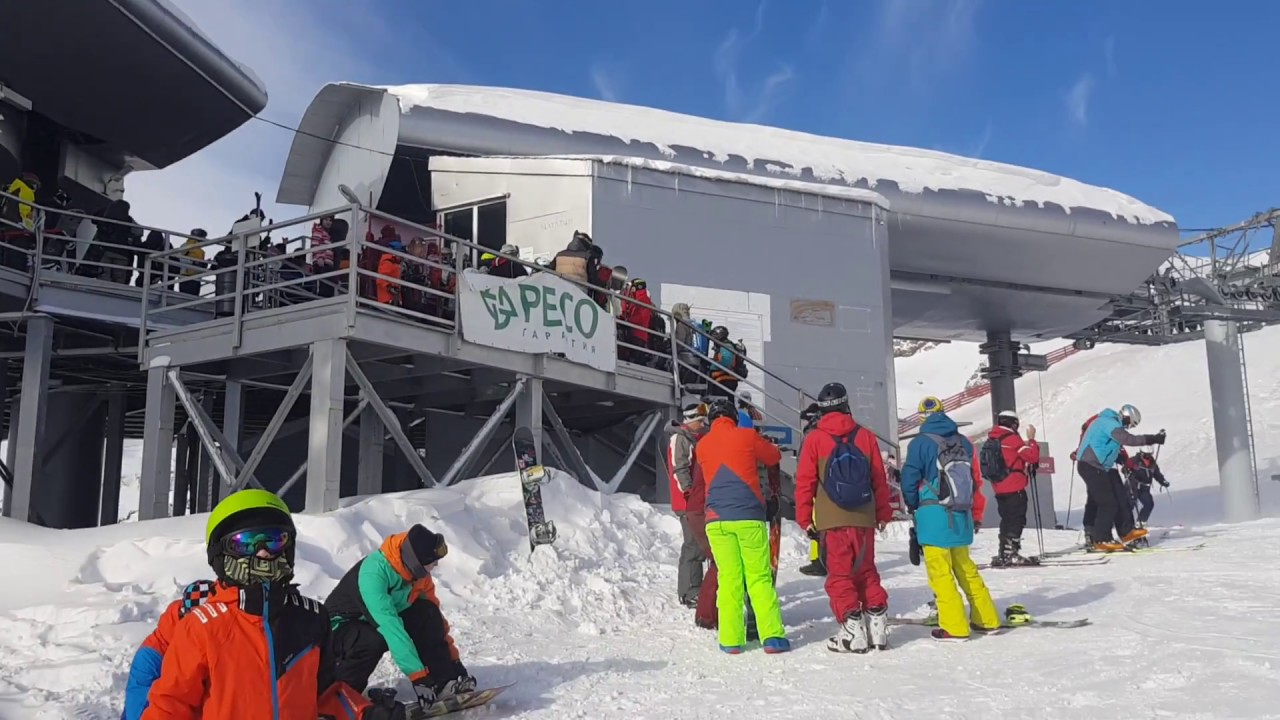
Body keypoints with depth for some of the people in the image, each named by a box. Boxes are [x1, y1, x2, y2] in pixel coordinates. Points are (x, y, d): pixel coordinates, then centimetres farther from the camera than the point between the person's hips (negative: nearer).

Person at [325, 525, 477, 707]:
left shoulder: (418, 572, -10)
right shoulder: (373, 573, -34)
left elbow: (436, 621, 1)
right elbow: (390, 626, -42)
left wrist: (452, 660, -1)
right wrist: (418, 675, -45)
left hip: (374, 623, 6)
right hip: (339, 627, -6)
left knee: (427, 614, -17)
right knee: (375, 640, -38)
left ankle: (445, 681, -13)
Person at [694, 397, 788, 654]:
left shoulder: (701, 445, 11)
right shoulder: (747, 436, 3)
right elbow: (774, 457, 16)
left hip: (716, 520, 2)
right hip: (749, 517, -2)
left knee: (728, 578, 6)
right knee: (759, 577, 1)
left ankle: (731, 639, 4)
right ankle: (772, 636, -3)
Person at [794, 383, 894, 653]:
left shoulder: (814, 440, -4)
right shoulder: (865, 436, 4)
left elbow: (805, 482, -3)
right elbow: (879, 479, 9)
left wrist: (805, 519, 5)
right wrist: (883, 514, 19)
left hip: (832, 520, -3)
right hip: (864, 519, 3)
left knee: (840, 575, 3)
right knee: (866, 572, 15)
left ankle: (853, 632, 0)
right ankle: (878, 626, 15)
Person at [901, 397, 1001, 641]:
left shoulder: (920, 443, -7)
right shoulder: (964, 443, 8)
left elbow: (910, 480, -4)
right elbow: (976, 482, 11)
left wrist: (913, 507, 15)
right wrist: (976, 516, 21)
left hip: (934, 517, -6)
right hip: (962, 516, 6)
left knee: (940, 573, -1)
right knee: (966, 568, 18)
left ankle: (954, 626, -2)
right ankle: (987, 619, 22)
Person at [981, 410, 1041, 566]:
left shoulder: (991, 440, 12)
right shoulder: (1012, 439, -12)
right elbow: (1032, 456, -13)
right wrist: (1031, 439, -2)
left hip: (999, 488, 8)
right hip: (1015, 488, -8)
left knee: (1007, 520, 16)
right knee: (1017, 520, -3)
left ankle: (1003, 554, 19)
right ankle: (1011, 553, -8)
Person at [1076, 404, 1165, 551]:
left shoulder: (1108, 422, 16)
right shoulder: (1110, 423, -17)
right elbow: (1128, 439, -30)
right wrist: (1152, 439, -30)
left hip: (1101, 467, 11)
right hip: (1091, 467, -11)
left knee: (1121, 497, 11)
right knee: (1108, 503, -9)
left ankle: (1126, 532, 19)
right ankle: (1100, 541, -2)